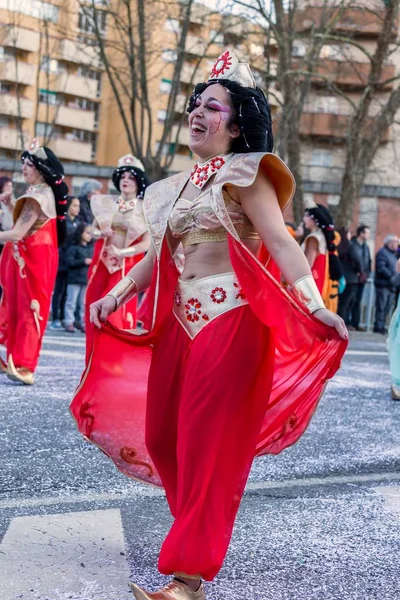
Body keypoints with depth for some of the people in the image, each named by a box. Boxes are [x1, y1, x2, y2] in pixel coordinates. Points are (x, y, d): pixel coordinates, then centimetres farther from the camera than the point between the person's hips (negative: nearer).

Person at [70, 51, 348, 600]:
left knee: (208, 444, -8)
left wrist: (314, 303, -27)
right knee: (162, 436, 7)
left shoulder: (243, 174, -2)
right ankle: (201, 532, 27)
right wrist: (117, 295, 13)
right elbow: (157, 255, 23)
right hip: (179, 321, 8)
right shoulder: (177, 186, 19)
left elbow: (280, 241, -14)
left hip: (229, 320, -7)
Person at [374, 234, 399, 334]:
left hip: (390, 285, 9)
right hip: (383, 284, -9)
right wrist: (391, 276, -23)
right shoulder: (382, 252, -10)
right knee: (381, 306, -6)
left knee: (387, 307, 11)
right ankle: (378, 327, -3)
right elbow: (381, 268, -20)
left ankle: (381, 326, 17)